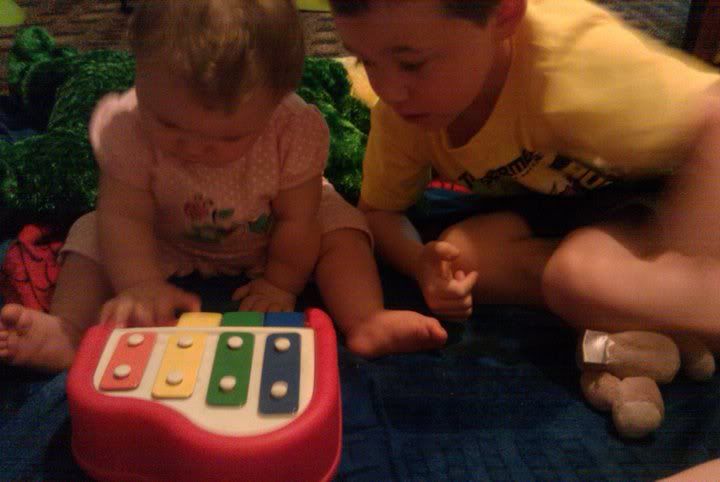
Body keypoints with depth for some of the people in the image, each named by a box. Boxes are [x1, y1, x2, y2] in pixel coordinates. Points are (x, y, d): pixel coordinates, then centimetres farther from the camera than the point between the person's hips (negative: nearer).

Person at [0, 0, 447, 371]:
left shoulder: (296, 132, -33)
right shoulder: (126, 127, -31)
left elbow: (296, 219, -23)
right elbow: (125, 216, -30)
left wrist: (281, 284, -18)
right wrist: (141, 285, -44)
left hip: (272, 243, 0)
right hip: (168, 244, 1)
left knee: (340, 225, -19)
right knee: (93, 237, -15)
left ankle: (366, 322, -27)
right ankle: (68, 330, -23)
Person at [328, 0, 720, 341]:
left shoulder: (569, 61, -35)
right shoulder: (397, 114, -16)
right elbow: (378, 210, -5)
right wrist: (421, 263, -26)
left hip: (653, 193, -6)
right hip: (548, 207, 6)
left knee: (584, 274, -34)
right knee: (462, 251, -22)